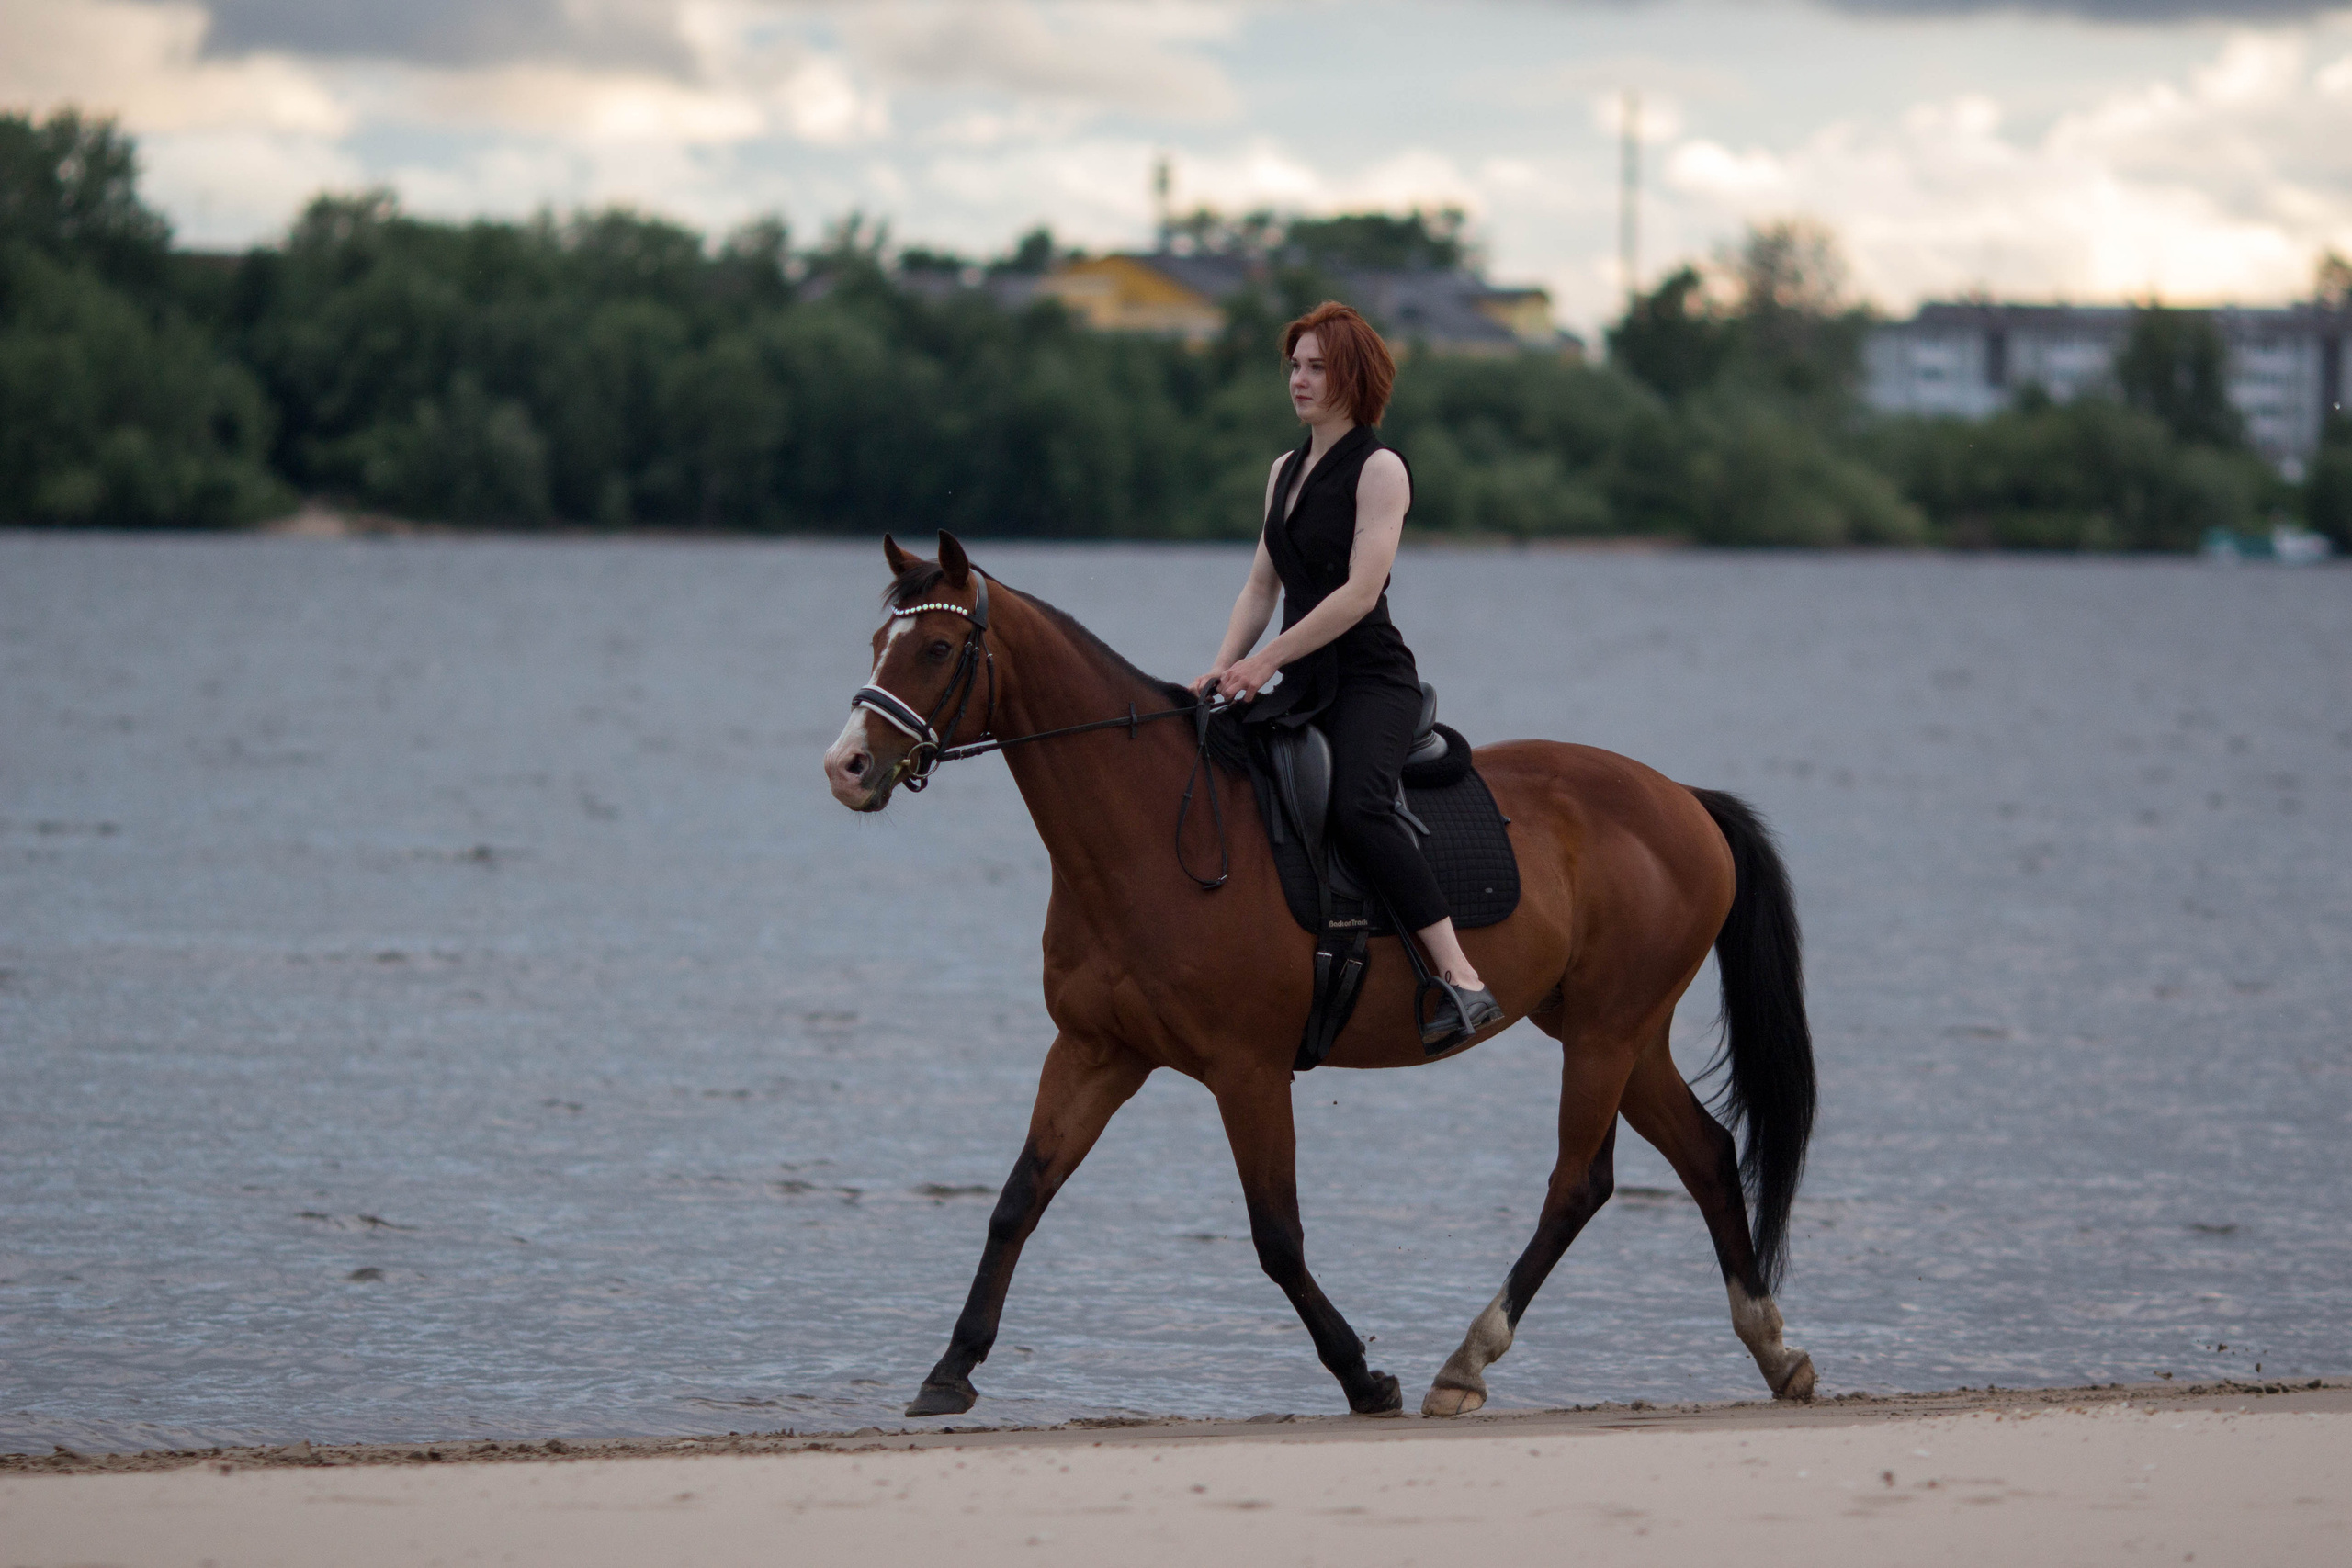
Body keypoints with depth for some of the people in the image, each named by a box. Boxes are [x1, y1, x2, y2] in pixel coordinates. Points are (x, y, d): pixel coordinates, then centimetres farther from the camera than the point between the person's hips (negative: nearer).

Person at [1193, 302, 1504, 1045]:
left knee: (1357, 806, -33)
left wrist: (1266, 661, -18)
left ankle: (1463, 981, -36)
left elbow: (1360, 593, -17)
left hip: (1372, 681, -9)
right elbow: (1262, 585, 18)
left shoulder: (1379, 469, -8)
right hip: (1304, 685, 9)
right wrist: (1223, 669, 3)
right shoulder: (1286, 470, 16)